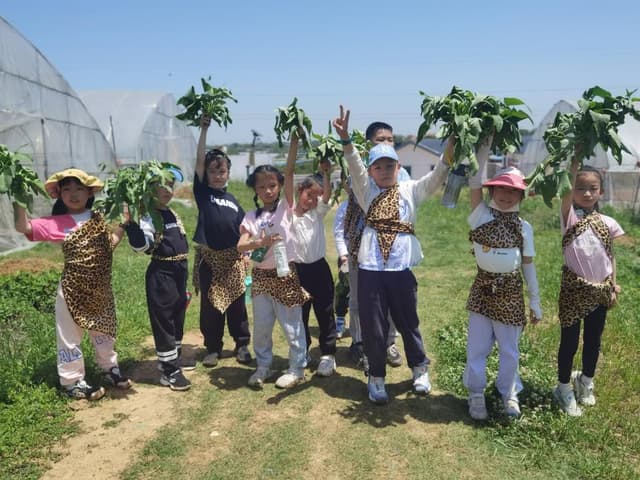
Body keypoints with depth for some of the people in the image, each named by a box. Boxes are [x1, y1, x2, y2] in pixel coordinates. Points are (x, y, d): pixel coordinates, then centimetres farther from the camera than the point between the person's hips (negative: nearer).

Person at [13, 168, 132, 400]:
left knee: (103, 330, 20)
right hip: (72, 289, -4)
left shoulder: (97, 219, 4)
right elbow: (23, 227, -18)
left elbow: (110, 243, 8)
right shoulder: (56, 223, -9)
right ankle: (72, 382, 21)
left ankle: (110, 369, 38)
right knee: (70, 335, 6)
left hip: (101, 288, 4)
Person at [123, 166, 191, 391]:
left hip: (179, 271, 9)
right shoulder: (148, 216, -12)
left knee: (178, 318, 18)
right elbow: (142, 246, -25)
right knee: (164, 320, -1)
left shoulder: (172, 214, 14)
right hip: (161, 274, -9)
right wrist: (130, 224, -37)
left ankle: (175, 359, 34)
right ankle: (169, 371, 6)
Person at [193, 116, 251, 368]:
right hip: (209, 257, -2)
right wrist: (204, 130, -13)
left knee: (236, 303, 9)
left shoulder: (232, 200, 8)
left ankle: (242, 344, 22)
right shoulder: (202, 192, 0)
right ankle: (212, 347, 20)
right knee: (209, 305, 6)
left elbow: (242, 229, 10)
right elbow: (199, 161, -10)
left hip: (233, 257, 2)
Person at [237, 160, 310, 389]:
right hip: (260, 276, 3)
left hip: (285, 274, -3)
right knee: (261, 325, 13)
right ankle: (263, 366, 30)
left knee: (291, 324, 6)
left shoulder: (285, 208, -3)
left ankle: (296, 368, 20)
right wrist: (261, 242, -29)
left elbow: (289, 174, -16)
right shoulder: (251, 217, 3)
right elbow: (240, 246, -9)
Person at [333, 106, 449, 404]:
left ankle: (419, 369, 38)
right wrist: (345, 139, -28)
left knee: (408, 322, 15)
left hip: (401, 268, 0)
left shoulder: (410, 191, 6)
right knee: (373, 326, 7)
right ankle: (376, 378, 25)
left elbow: (436, 177, -7)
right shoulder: (366, 191, 5)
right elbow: (354, 166, -11)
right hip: (370, 269, 0)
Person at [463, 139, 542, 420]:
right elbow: (475, 183, -16)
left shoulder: (524, 227, -1)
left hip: (510, 291, 1)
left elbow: (528, 265, 4)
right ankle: (476, 394, 25)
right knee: (477, 346, 7)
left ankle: (509, 393, 33)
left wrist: (535, 301, 5)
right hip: (483, 288, -1)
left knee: (509, 349, 12)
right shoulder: (481, 216, -5)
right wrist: (485, 148, -13)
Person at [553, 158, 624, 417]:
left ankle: (586, 382, 39)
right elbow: (567, 192, -26)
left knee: (593, 340, 17)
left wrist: (614, 286, 3)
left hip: (600, 289, 4)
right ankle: (564, 389, 23)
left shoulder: (607, 223, 2)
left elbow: (611, 256, 8)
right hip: (574, 288, -4)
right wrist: (575, 163, -32)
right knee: (569, 341, 6)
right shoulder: (569, 216, -8)